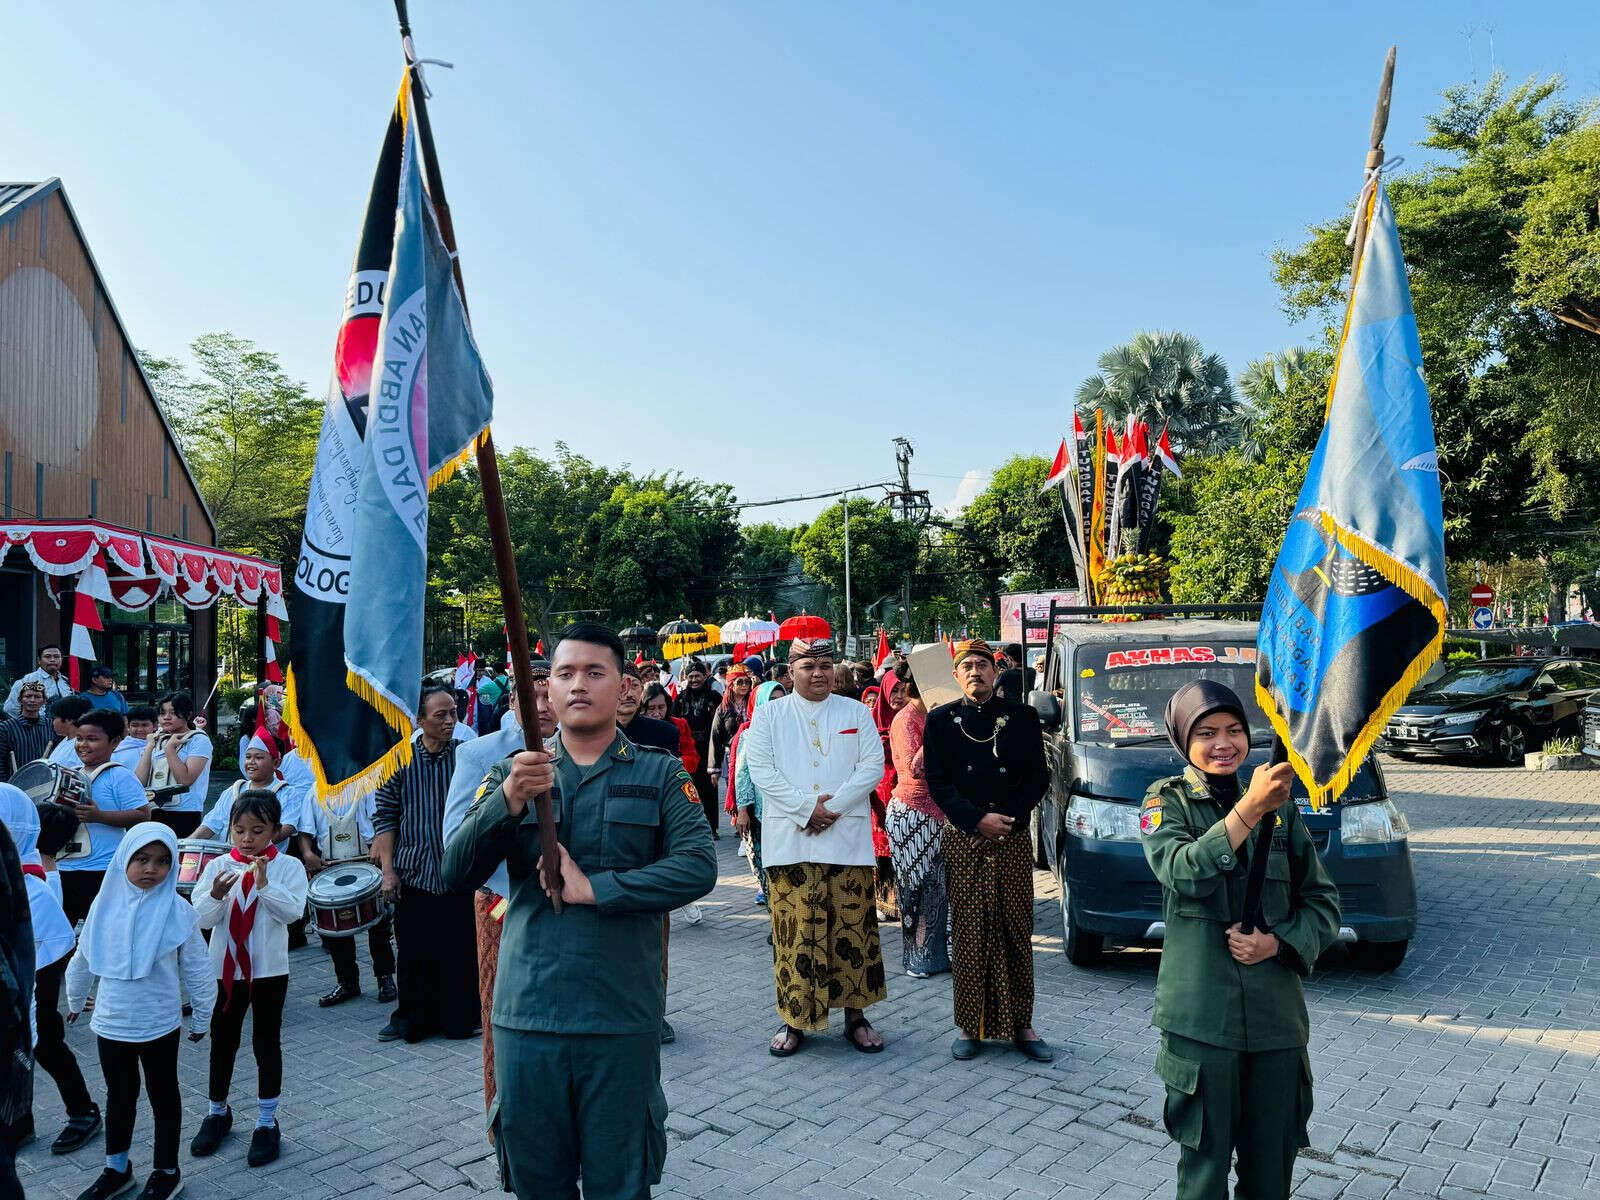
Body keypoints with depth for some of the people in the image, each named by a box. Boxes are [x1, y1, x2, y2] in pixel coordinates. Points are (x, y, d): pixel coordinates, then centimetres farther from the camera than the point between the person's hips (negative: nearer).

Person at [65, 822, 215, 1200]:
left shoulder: (177, 910, -15)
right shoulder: (106, 904, -5)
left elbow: (197, 969, -7)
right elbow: (83, 959, 12)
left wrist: (201, 1017, 0)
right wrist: (75, 1000, 22)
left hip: (159, 1025, -3)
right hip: (110, 1024, 3)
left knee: (163, 1096, 12)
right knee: (119, 1096, 19)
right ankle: (116, 1169, 37)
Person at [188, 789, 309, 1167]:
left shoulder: (288, 867, -8)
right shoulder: (218, 866, -4)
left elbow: (293, 911, -19)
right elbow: (201, 918, -9)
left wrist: (264, 884, -29)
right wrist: (216, 895, -28)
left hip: (269, 970, -2)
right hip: (226, 969, 2)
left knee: (267, 1044, 7)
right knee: (222, 1041, 16)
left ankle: (267, 1122, 21)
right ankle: (218, 1112, 37)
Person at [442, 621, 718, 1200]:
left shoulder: (659, 773, 2)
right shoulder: (513, 774, 7)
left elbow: (699, 866, -10)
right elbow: (456, 872, -4)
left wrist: (594, 888, -17)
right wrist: (508, 801, -22)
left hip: (622, 1018, -2)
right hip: (526, 1015, 2)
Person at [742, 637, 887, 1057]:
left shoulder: (856, 712, 9)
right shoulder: (769, 714, 6)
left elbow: (873, 766, 1)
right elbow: (760, 769, -4)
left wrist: (833, 806, -12)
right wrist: (806, 809, -13)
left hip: (848, 838, 1)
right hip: (789, 841, -1)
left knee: (852, 926, 4)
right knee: (795, 929, 1)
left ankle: (855, 1015, 19)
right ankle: (796, 1020, 13)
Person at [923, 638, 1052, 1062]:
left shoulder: (1022, 718, 6)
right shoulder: (940, 721, 5)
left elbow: (1038, 778, 3)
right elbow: (938, 783, -1)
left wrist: (1006, 820, -9)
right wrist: (979, 820, -12)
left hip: (1013, 838, 1)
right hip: (962, 840, 0)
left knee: (1017, 932, 4)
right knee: (968, 934, 2)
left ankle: (1021, 1024, 15)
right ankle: (971, 1026, 12)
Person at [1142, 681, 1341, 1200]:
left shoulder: (1280, 805, 7)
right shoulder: (1167, 801, -3)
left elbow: (1322, 900, 9)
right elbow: (1183, 873, -23)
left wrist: (1278, 942, -9)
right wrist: (1249, 810, -32)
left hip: (1278, 1013, 3)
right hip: (1200, 1015, -3)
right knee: (1204, 1158, 6)